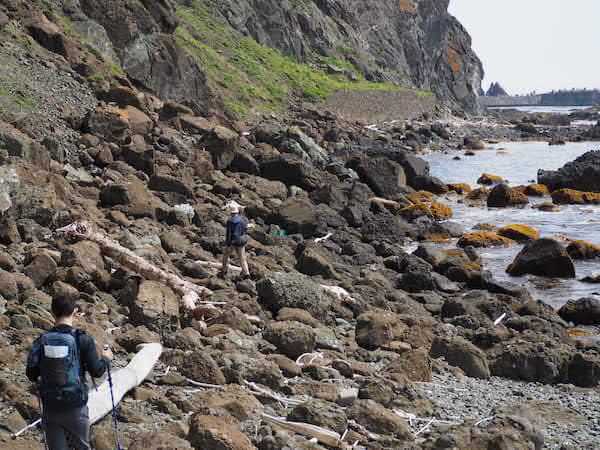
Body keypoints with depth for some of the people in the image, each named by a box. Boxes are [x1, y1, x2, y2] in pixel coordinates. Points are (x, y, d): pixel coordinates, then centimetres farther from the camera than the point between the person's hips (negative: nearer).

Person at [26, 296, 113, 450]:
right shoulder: (83, 340, -11)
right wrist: (106, 359, 12)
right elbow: (96, 372, -8)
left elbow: (31, 375, -1)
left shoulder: (41, 341, -3)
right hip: (75, 408, -2)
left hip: (50, 408, 2)